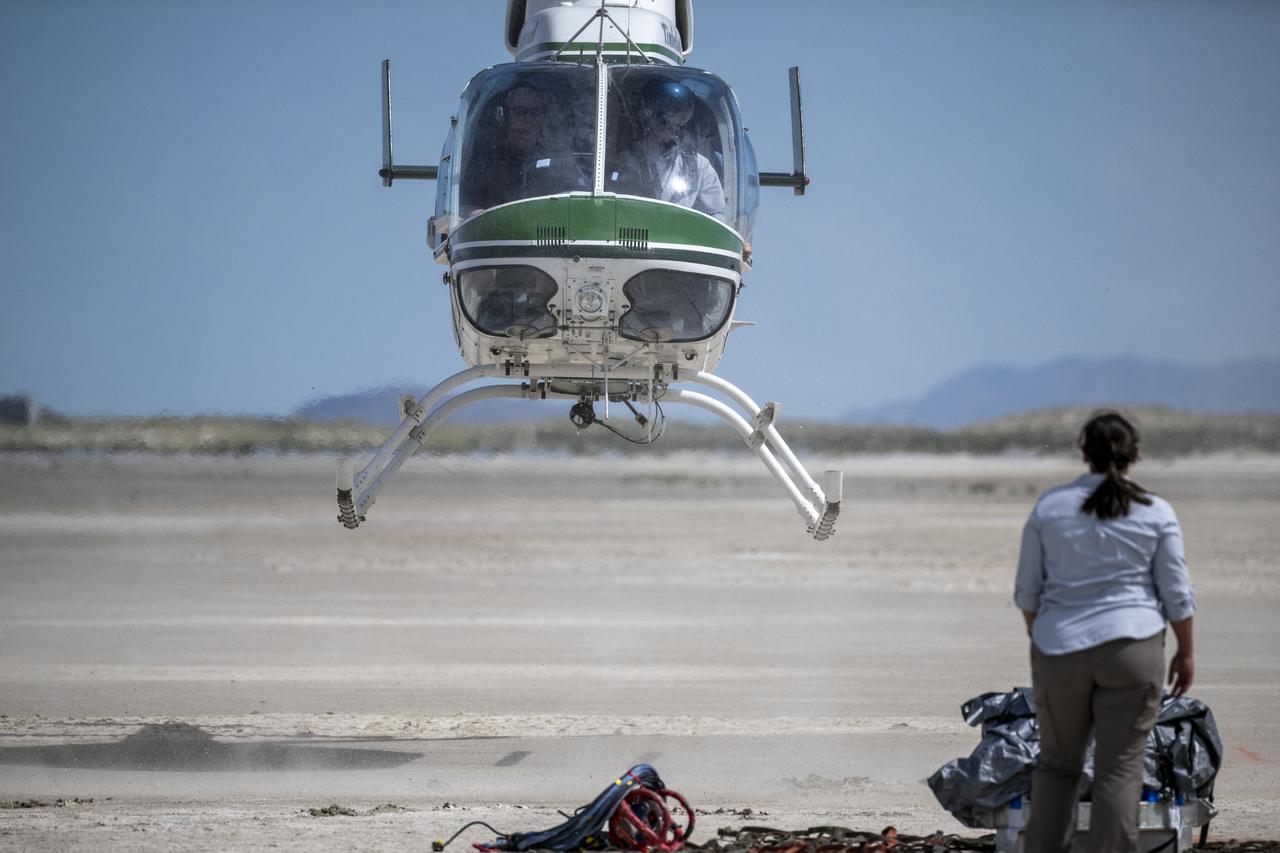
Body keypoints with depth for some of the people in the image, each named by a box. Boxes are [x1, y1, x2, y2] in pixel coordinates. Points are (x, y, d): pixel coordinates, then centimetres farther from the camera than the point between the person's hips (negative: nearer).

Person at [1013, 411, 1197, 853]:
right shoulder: (1156, 513, 0)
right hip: (1132, 646, -2)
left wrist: (1037, 638, 22)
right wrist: (1185, 651, 13)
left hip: (1060, 650, 2)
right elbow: (1177, 595, 2)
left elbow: (1028, 590, 8)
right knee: (1120, 768, -1)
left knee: (1057, 762, 14)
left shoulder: (1049, 506, 3)